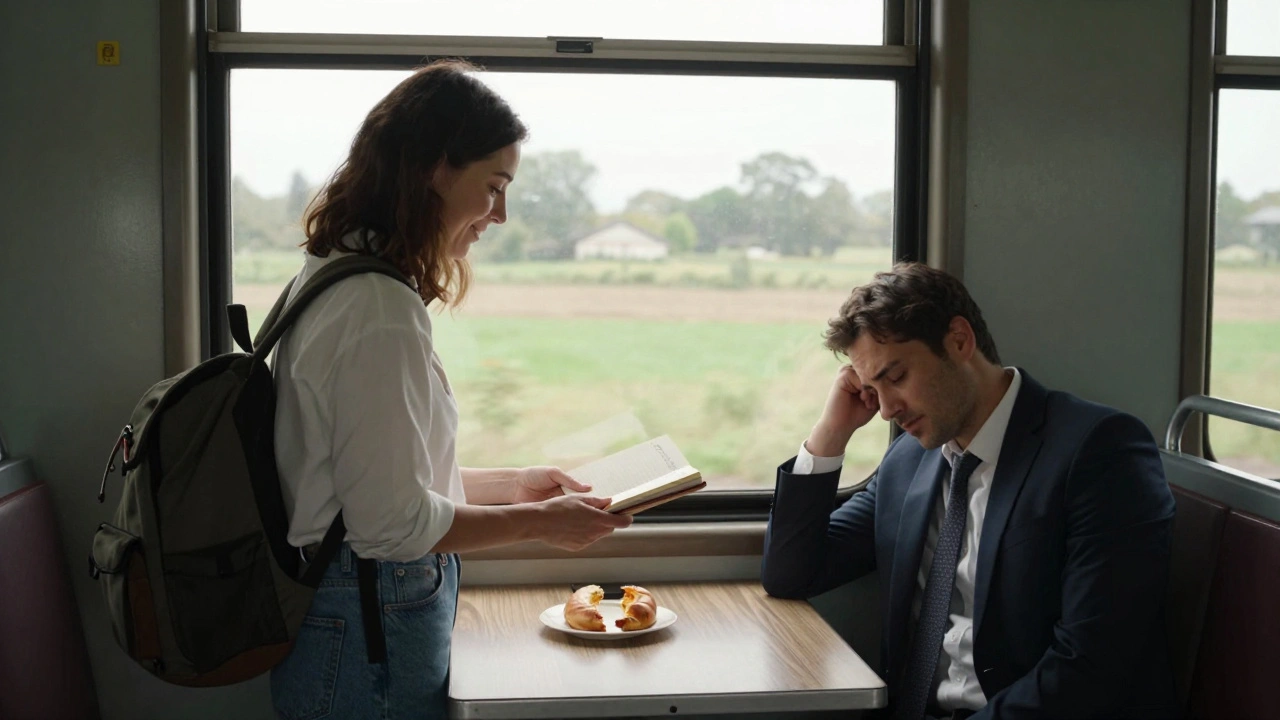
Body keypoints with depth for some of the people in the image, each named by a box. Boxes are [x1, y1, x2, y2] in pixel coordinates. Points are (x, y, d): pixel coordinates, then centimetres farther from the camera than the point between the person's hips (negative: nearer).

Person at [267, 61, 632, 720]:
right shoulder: (382, 311, -23)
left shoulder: (330, 280, 9)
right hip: (370, 637, -10)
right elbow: (392, 524, -22)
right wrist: (537, 522, -11)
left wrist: (511, 484, 15)